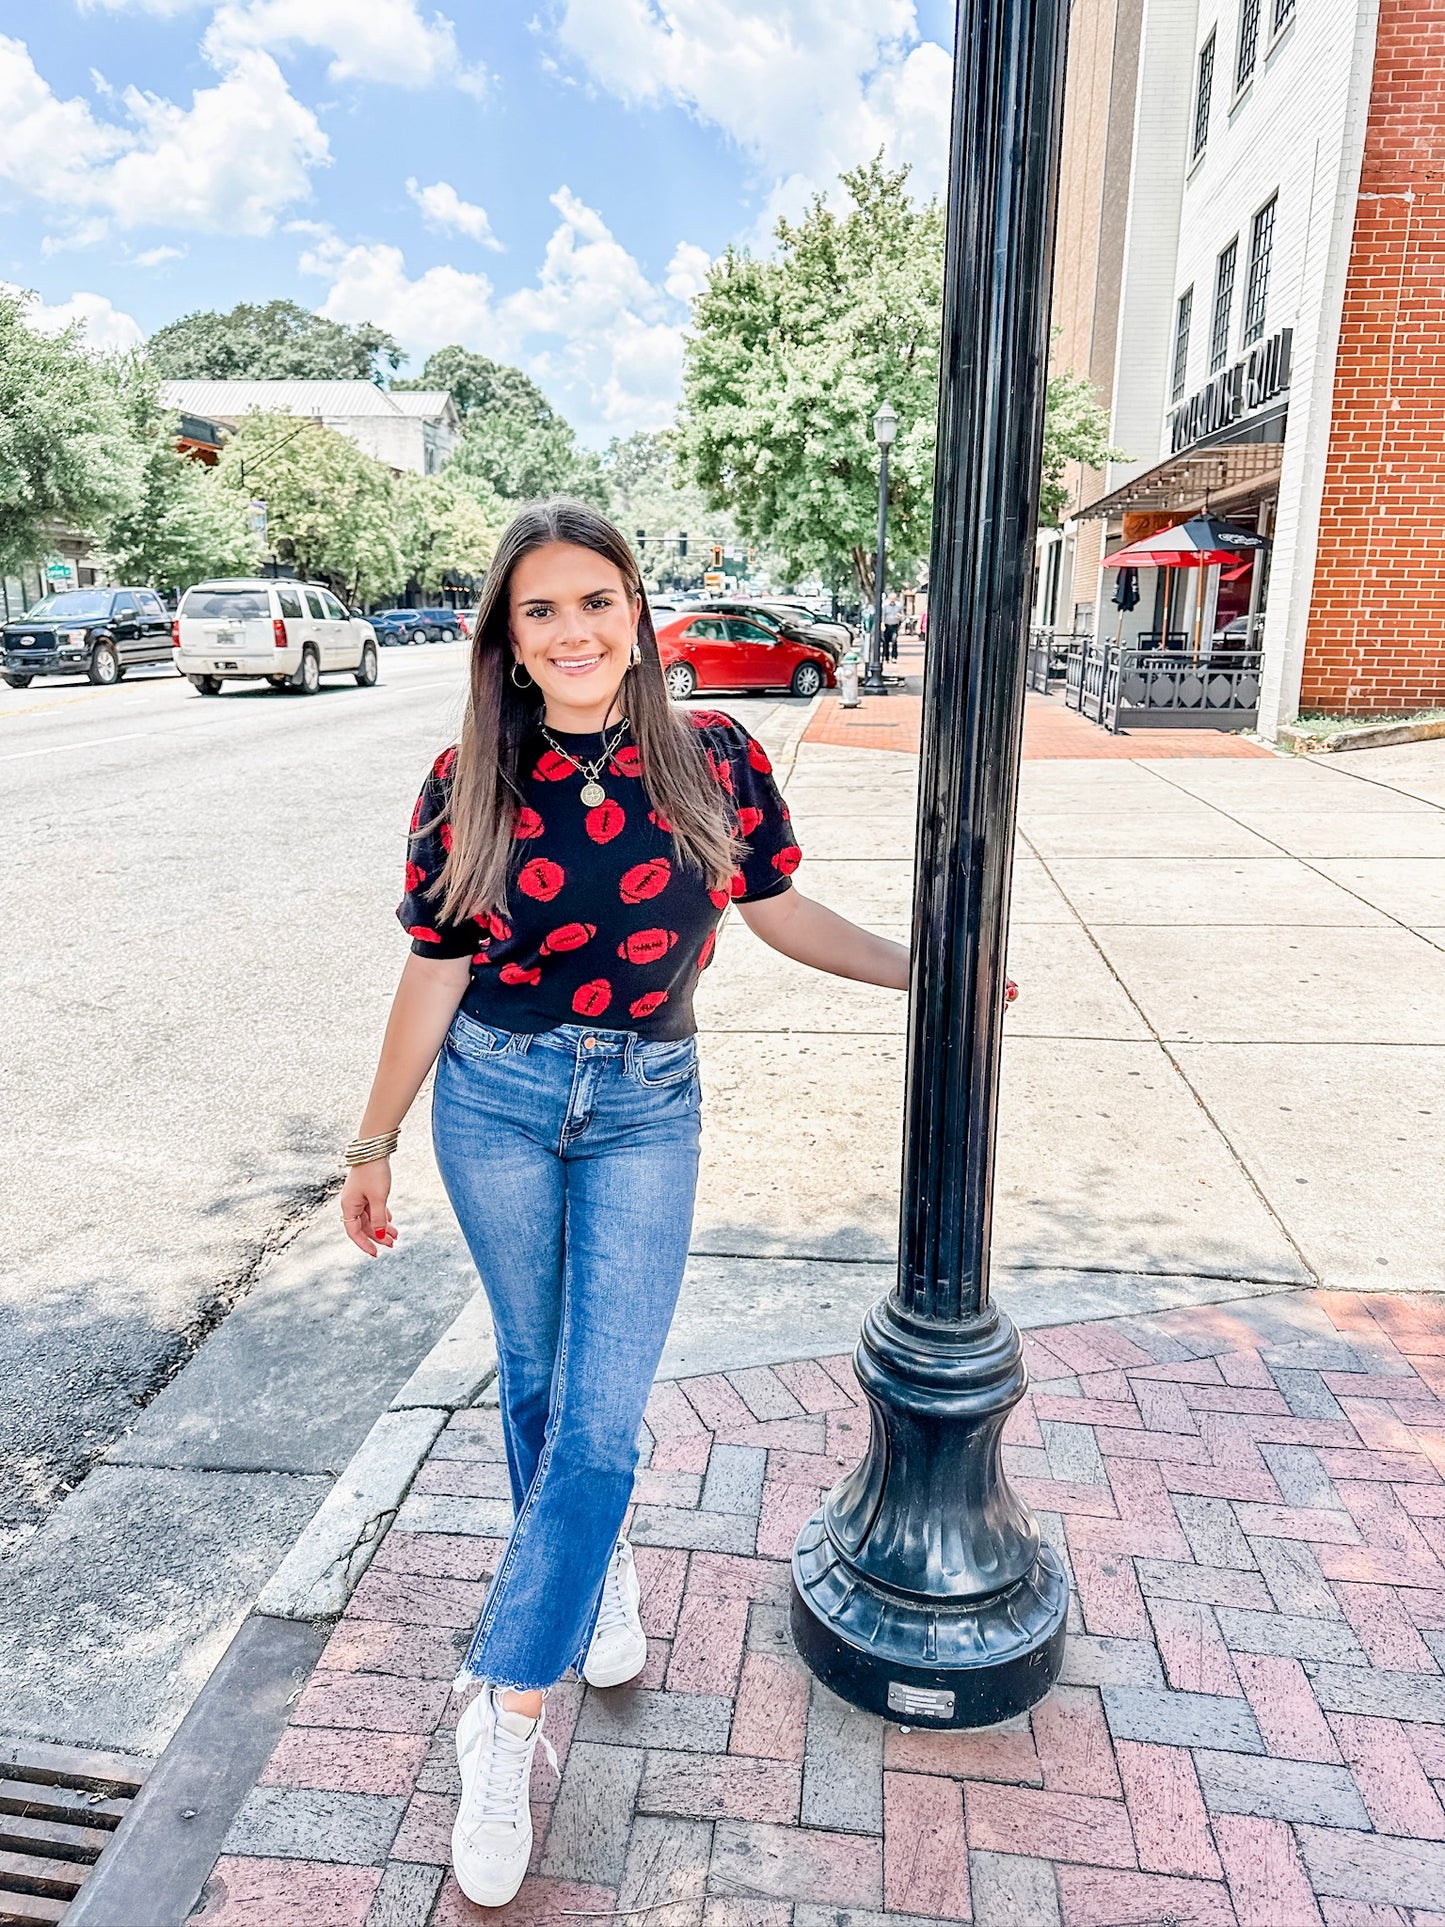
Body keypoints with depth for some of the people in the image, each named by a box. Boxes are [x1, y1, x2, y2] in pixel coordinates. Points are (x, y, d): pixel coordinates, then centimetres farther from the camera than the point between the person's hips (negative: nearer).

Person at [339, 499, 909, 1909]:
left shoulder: (712, 758, -7)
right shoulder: (467, 784, -8)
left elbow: (777, 910, 6)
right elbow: (432, 977, -1)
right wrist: (373, 1145, 5)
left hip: (644, 1113, 0)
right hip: (494, 1104, 1)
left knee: (598, 1415, -1)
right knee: (536, 1378, 17)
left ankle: (508, 1713, 19)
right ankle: (597, 1567, 46)